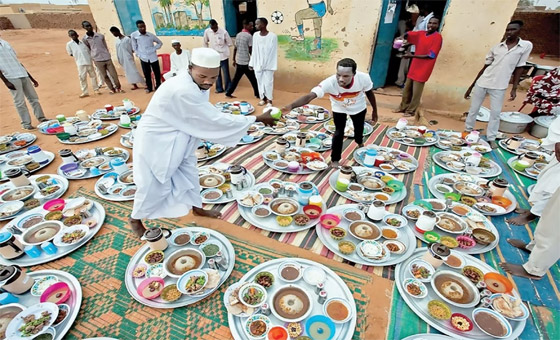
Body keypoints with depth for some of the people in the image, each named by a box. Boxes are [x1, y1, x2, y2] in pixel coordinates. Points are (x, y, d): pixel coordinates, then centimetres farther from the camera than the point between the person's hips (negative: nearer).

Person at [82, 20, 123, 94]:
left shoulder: (100, 36, 5)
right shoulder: (84, 39, 1)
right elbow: (87, 50, 8)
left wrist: (107, 55, 12)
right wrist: (94, 59, 4)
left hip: (107, 58, 1)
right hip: (98, 60, -1)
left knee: (114, 74, 0)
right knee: (105, 76, 4)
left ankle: (118, 87, 15)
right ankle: (112, 89, 15)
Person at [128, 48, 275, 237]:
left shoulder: (198, 84, -5)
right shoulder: (182, 91, -35)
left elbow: (206, 119, -1)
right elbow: (214, 120, -33)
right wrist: (258, 119, -29)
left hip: (178, 139, 8)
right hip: (155, 140, -8)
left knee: (189, 174, 17)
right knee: (154, 185, 5)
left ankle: (197, 207, 39)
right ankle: (135, 218, 32)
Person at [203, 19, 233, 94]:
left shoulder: (224, 32, -14)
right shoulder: (207, 31, -5)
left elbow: (229, 43, -4)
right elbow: (205, 42, 9)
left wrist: (222, 48, 0)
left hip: (223, 56, -3)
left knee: (226, 73, 4)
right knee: (217, 74, 12)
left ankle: (228, 89, 16)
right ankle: (219, 88, 24)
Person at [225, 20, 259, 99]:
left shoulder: (238, 35, 10)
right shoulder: (249, 36, -12)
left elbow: (235, 49, 13)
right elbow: (251, 50, -14)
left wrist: (234, 60, 20)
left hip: (238, 61, 7)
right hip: (246, 62, -7)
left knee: (236, 78, 14)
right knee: (253, 79, 4)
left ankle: (228, 93, 15)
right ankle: (257, 94, 12)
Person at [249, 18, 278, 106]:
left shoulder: (272, 36, -10)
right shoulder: (255, 35, 3)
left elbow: (274, 52, -8)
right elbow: (254, 51, 8)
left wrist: (274, 66, -11)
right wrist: (251, 63, 6)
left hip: (268, 64, -4)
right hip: (257, 64, 4)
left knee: (268, 82, -3)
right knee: (260, 82, 9)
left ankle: (269, 99, 12)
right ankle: (263, 98, 23)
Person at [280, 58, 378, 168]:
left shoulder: (363, 78, -38)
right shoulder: (329, 83, -45)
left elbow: (369, 93, -16)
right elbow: (309, 96, -56)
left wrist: (374, 111, -2)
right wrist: (291, 106, -74)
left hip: (359, 108, 2)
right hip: (339, 109, -2)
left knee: (359, 128, 23)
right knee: (339, 133, -5)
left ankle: (360, 142, 60)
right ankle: (335, 160, 20)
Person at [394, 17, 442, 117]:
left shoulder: (437, 37, -12)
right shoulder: (421, 33, 6)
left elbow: (431, 55, -18)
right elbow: (407, 34, 17)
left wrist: (412, 56, -23)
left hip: (423, 69, -7)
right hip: (414, 67, 7)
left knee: (416, 92, -1)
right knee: (407, 89, 13)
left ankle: (411, 111, 11)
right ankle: (403, 107, 27)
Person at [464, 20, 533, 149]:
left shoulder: (526, 46, 2)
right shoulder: (496, 47, 4)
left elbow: (519, 68, 3)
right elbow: (485, 67, 8)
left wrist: (514, 88, -3)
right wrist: (471, 86, 6)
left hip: (499, 87, -1)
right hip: (482, 83, 1)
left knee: (495, 113, 1)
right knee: (473, 109, 7)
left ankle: (491, 138, 11)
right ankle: (467, 131, 22)